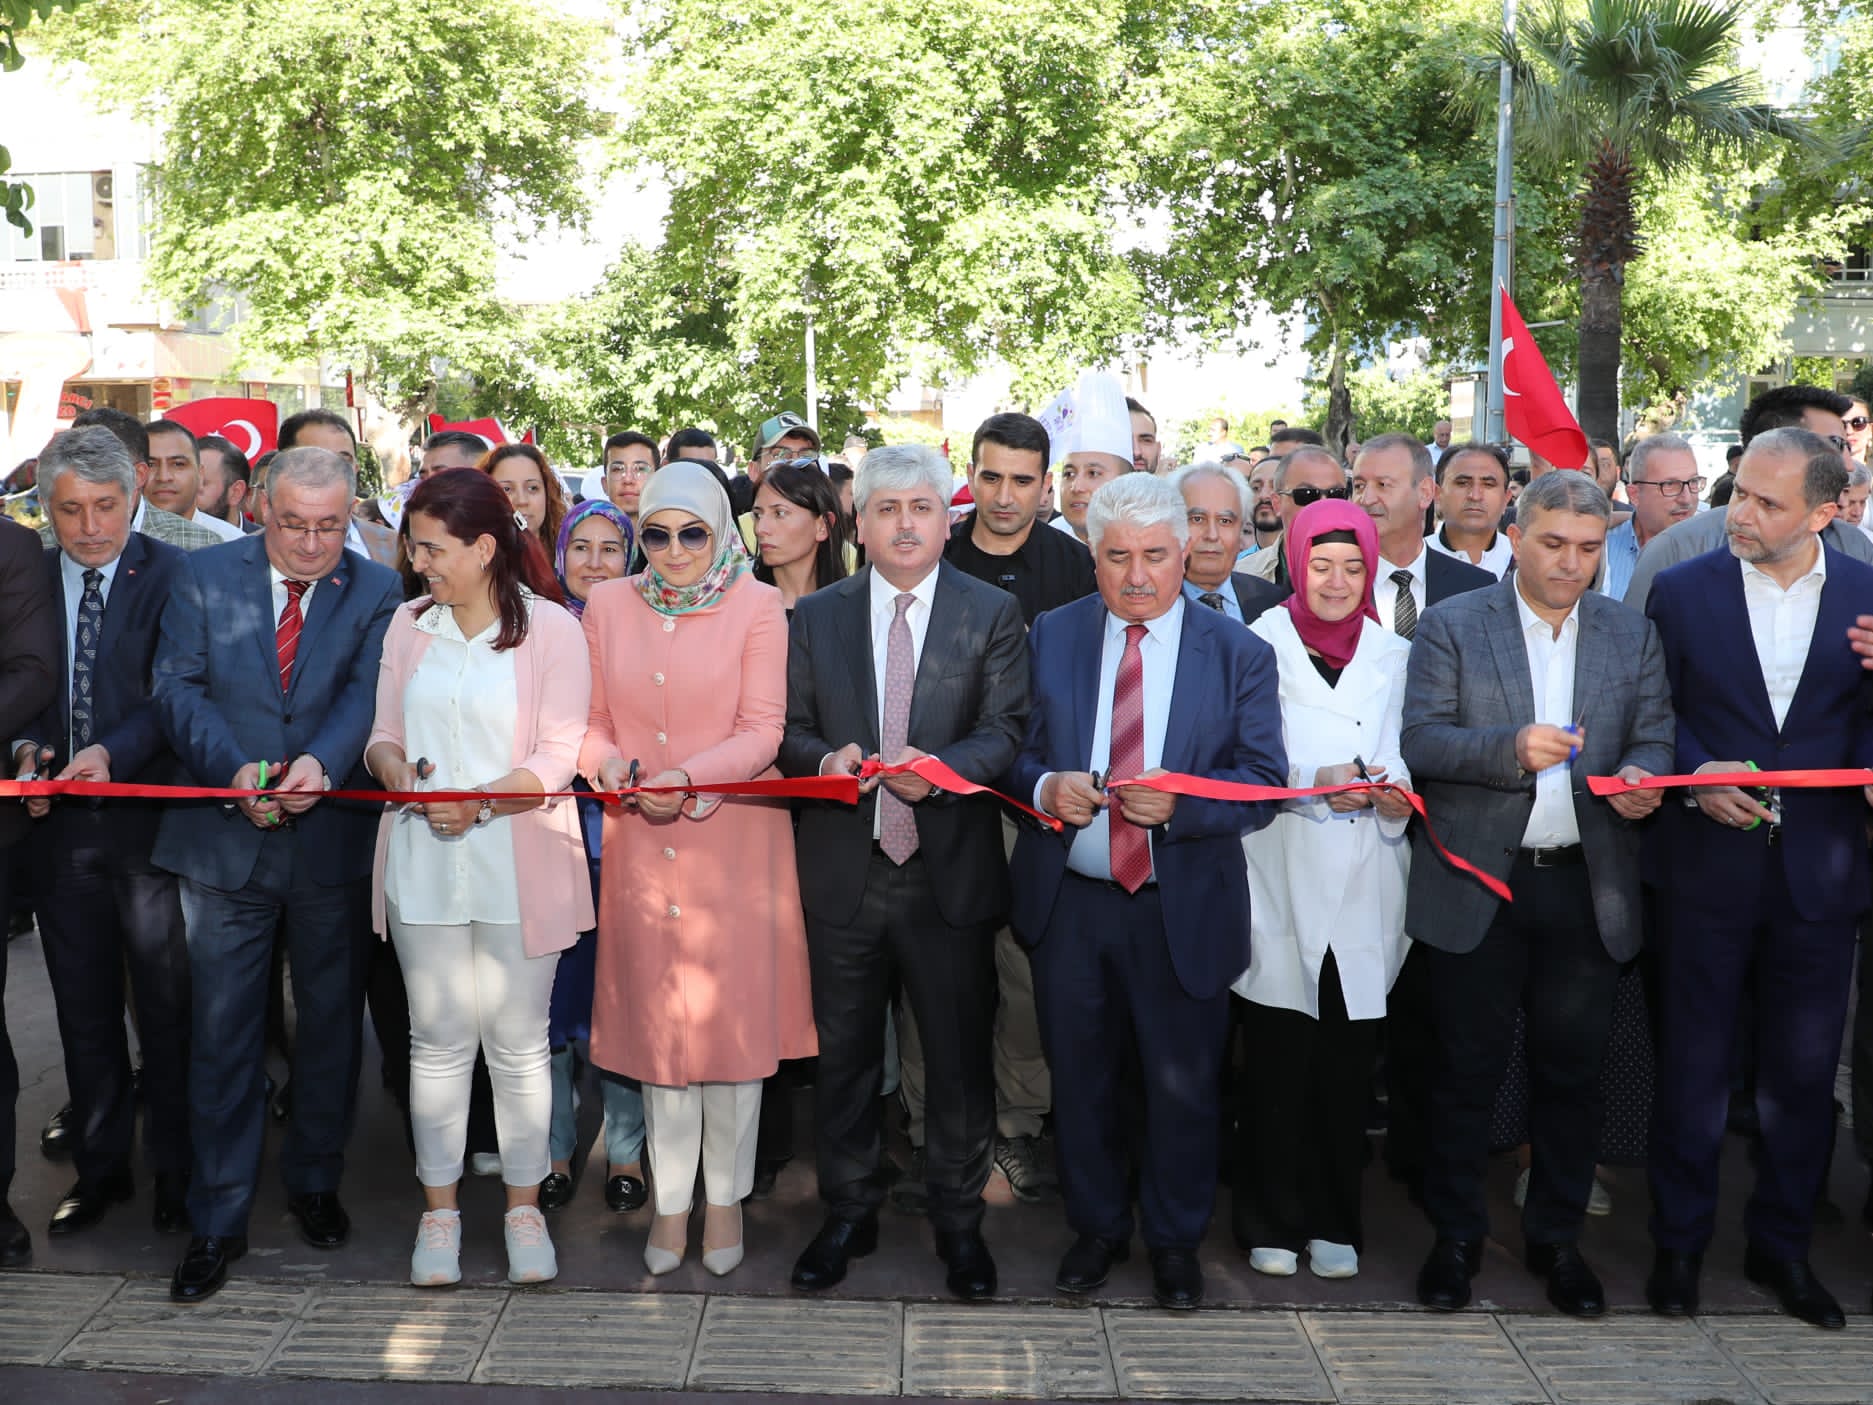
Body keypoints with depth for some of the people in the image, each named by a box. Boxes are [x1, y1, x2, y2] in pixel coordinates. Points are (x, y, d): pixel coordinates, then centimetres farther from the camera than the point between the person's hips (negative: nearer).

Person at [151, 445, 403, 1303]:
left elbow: (369, 694, -11)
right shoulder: (204, 578, 3)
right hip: (224, 838, 0)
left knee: (332, 1022, 13)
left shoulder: (378, 593, 1)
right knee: (221, 1032, 4)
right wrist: (235, 771, -20)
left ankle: (314, 1181, 33)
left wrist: (321, 761, -31)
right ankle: (218, 1221, 15)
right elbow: (178, 689, -4)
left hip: (333, 839, 0)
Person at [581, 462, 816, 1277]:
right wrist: (609, 763, -12)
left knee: (731, 1015, 3)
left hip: (732, 838, -2)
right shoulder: (608, 605, 7)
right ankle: (670, 1201, 20)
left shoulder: (757, 606, -3)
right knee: (655, 1015, 7)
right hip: (639, 844, 3)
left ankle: (726, 1197, 19)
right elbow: (591, 721, 9)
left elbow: (762, 731, -8)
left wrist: (689, 777, -23)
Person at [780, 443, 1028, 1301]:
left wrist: (944, 767, -26)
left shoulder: (992, 613, 2)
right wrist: (826, 759, -16)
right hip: (843, 869, 2)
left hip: (950, 870, -2)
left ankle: (959, 1221, 24)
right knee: (845, 1054, 13)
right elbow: (789, 731, 6)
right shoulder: (816, 617, 8)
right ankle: (849, 1213, 29)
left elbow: (1005, 732, -7)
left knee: (960, 1058, 7)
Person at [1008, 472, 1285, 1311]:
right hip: (1067, 900, 2)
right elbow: (1015, 749, 4)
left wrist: (1179, 802, -25)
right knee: (1079, 1076, 15)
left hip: (1182, 910, -2)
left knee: (1184, 1085, 10)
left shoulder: (1238, 655, -3)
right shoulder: (1051, 637, 3)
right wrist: (1044, 786, -19)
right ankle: (1097, 1227, 36)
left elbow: (1265, 781, -8)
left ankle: (1175, 1241, 31)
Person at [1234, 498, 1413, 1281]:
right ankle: (1273, 1224, 13)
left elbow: (1415, 761, 13)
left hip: (1364, 894, 3)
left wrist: (1398, 792, -9)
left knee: (1348, 1065, 5)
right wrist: (1317, 782, -17)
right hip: (1281, 887, -2)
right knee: (1277, 1062, -1)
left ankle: (1335, 1225, 19)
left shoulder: (1396, 657, 15)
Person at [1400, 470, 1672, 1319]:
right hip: (1477, 884, -2)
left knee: (1572, 1071, 9)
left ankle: (1556, 1239, 25)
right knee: (1467, 1070, 6)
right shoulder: (1451, 626, 1)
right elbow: (1419, 742, -7)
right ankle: (1455, 1235, 21)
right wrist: (1510, 749, -23)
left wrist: (1640, 776, -15)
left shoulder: (1632, 634, 10)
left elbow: (1654, 738, 7)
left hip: (1587, 886, 3)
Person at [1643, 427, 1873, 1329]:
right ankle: (1678, 1244, 23)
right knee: (1694, 1062, 8)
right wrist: (1695, 773, -16)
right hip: (1709, 860, -1)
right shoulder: (1681, 591, -1)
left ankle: (1782, 1245, 29)